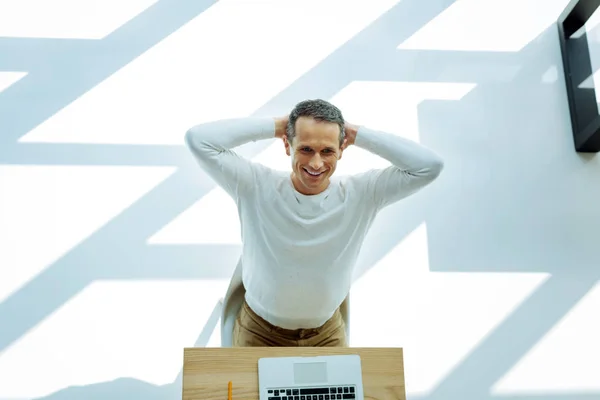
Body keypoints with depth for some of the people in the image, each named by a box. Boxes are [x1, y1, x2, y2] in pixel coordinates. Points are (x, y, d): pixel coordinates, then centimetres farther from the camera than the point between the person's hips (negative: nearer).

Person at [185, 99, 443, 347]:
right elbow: (198, 139, -25)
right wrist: (273, 127, -22)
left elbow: (429, 165, -21)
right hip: (259, 332, -1)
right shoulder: (256, 187, -19)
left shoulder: (360, 195, -16)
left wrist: (358, 135, -21)